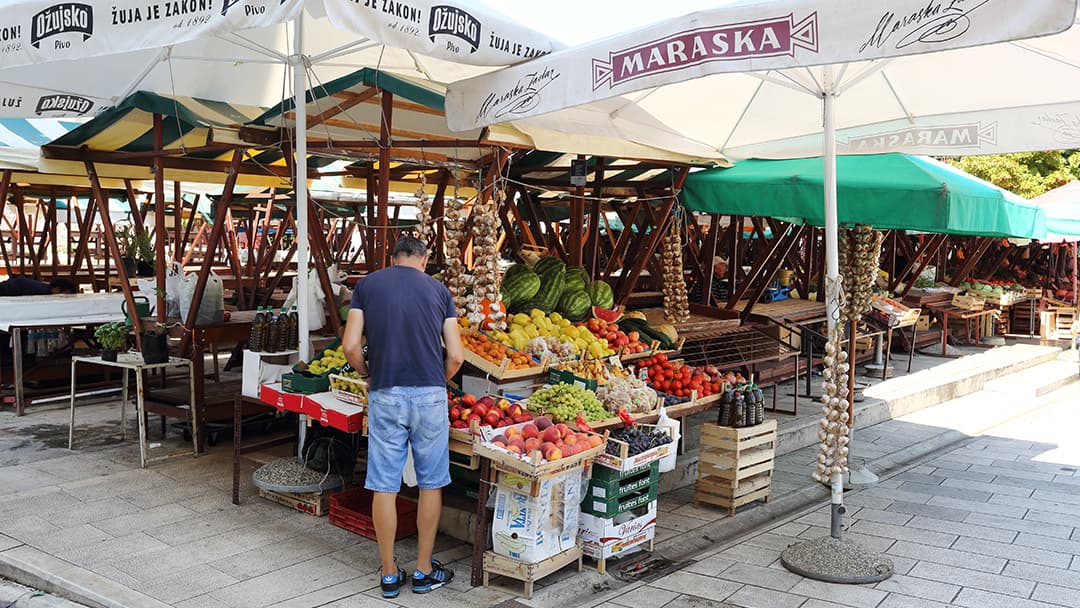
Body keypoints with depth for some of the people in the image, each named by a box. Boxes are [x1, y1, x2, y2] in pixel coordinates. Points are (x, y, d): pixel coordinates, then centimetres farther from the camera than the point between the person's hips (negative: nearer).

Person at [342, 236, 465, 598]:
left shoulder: (367, 285, 7)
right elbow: (456, 356, 3)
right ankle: (424, 571, 20)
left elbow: (351, 345, -2)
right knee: (431, 484, 11)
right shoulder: (438, 289, 8)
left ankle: (390, 574, 17)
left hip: (385, 395, 0)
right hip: (430, 394, 0)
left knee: (384, 486, 8)